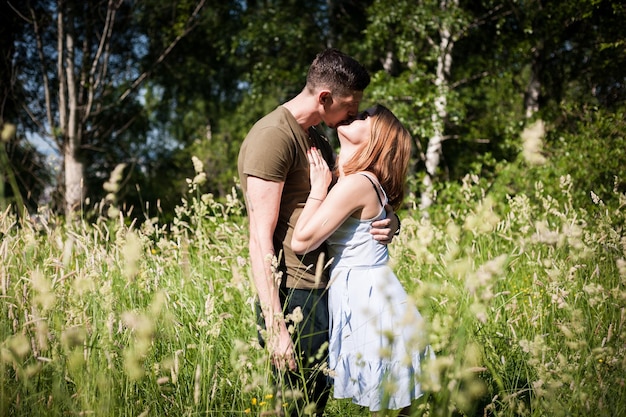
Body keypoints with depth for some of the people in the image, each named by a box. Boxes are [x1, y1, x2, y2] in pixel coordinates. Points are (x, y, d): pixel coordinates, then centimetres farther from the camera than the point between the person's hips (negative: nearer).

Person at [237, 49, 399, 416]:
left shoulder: (318, 139, 16)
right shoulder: (273, 137, -13)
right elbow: (261, 239, -17)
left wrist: (389, 222, -1)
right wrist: (274, 327, -22)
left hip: (321, 292, 9)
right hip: (293, 297, -9)